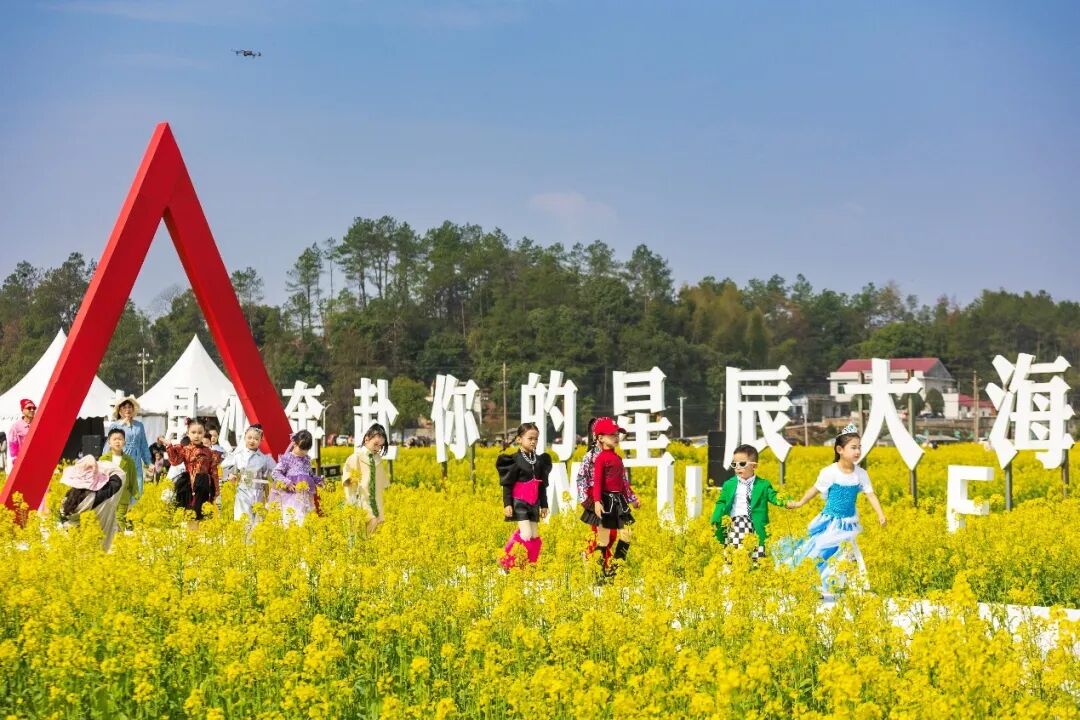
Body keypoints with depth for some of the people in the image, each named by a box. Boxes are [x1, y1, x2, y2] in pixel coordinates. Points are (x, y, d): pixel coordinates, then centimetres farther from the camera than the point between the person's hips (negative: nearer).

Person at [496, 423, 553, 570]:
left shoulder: (540, 460, 8)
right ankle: (507, 562, -4)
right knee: (526, 535, -16)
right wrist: (507, 504, -14)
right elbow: (507, 485, -9)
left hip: (533, 504, 6)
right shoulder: (514, 460, -10)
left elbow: (542, 485, 16)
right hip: (519, 502, -6)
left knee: (535, 536, 3)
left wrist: (544, 505, 17)